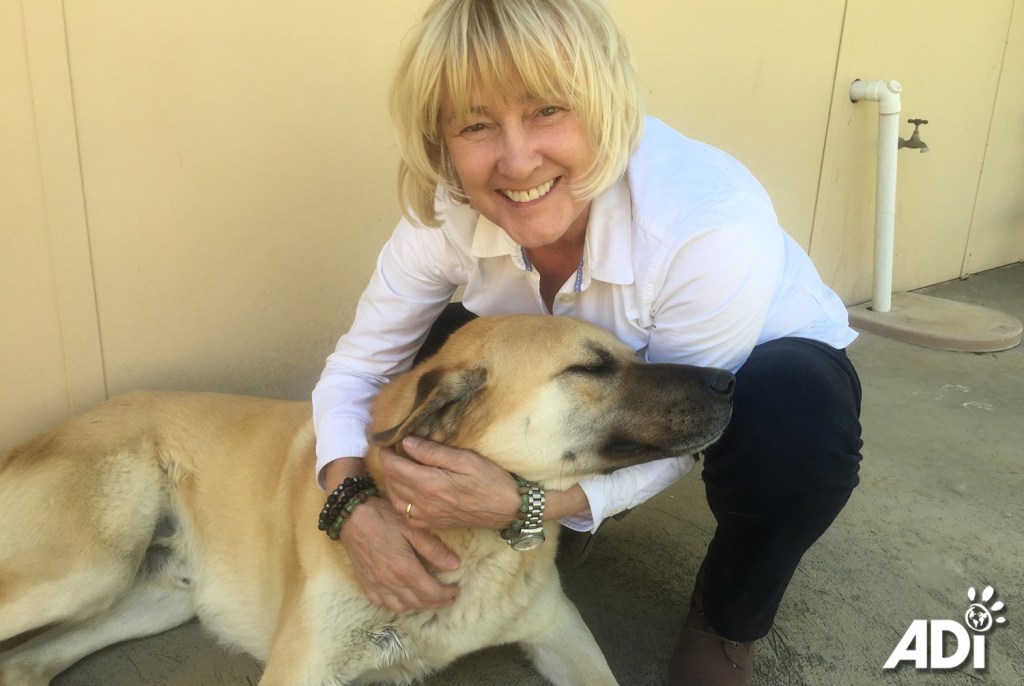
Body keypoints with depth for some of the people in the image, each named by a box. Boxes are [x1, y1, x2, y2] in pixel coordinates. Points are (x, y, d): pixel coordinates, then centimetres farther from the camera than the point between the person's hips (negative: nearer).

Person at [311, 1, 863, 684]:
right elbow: (355, 369, -15)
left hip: (764, 361, -2)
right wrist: (355, 504, -34)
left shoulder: (717, 226, -38)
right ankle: (546, 543, 8)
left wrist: (521, 501, -42)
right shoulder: (447, 215, -25)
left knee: (791, 423, -36)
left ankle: (728, 624, -3)